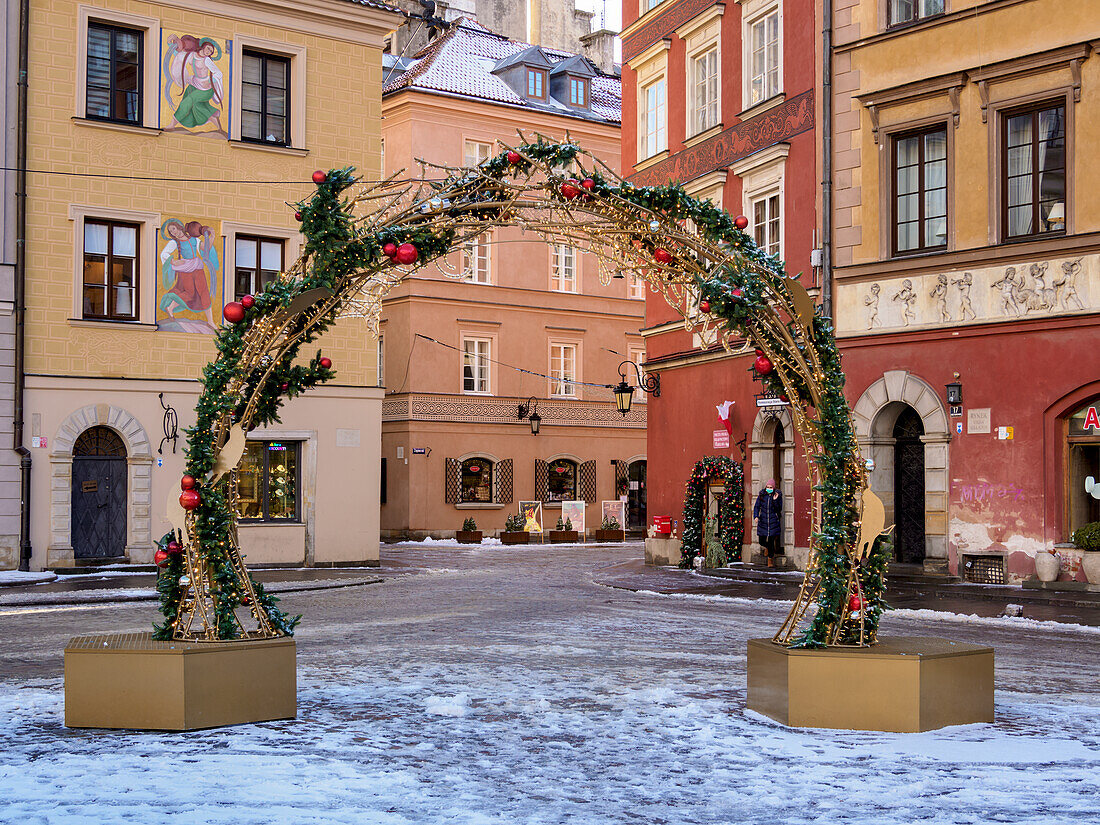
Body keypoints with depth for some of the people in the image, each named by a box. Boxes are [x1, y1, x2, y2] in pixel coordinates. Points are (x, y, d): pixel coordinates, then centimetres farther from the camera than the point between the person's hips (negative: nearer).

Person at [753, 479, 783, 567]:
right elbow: (756, 506, 3)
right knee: (762, 541, 5)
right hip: (763, 521, 2)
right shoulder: (761, 495, 2)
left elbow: (779, 509, -6)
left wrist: (775, 500, -20)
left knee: (771, 541, -7)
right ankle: (767, 547, 42)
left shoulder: (778, 496, -2)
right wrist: (756, 516, -12)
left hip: (773, 521, -2)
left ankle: (770, 559, 9)